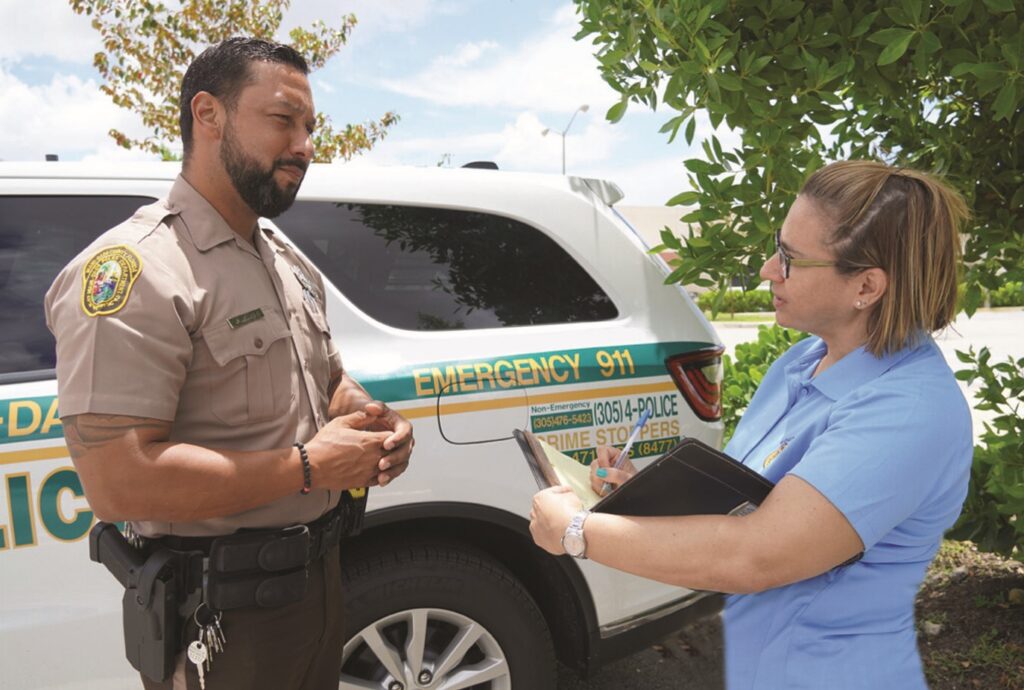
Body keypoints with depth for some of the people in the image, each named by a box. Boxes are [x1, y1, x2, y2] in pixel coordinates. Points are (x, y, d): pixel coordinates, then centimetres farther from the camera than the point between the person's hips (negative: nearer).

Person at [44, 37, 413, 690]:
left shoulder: (288, 261, 9)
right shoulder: (134, 269, -21)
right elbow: (117, 482, -28)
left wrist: (372, 420, -3)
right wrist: (306, 466, -23)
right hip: (223, 613, -8)